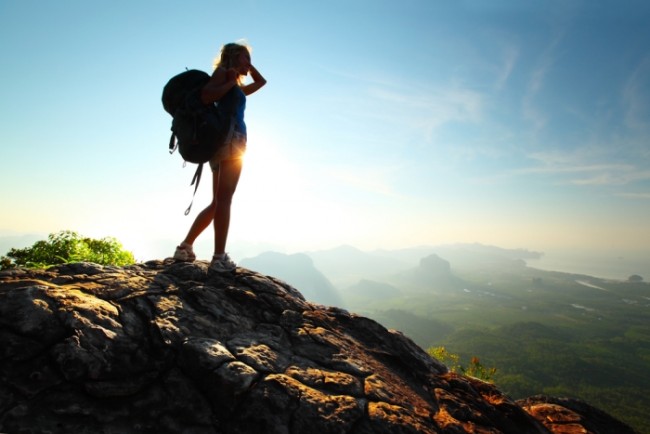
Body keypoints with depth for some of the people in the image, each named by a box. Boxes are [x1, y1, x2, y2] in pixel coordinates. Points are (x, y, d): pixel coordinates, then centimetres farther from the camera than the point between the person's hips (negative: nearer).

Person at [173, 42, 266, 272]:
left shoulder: (237, 86, 28)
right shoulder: (223, 72, 5)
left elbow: (261, 81, 44)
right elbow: (205, 95, -13)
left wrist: (248, 66, 34)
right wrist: (231, 82, -6)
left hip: (225, 142, 9)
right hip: (230, 138, -9)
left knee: (218, 202, 9)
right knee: (223, 200, -14)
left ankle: (185, 247, 11)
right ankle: (219, 257, -14)